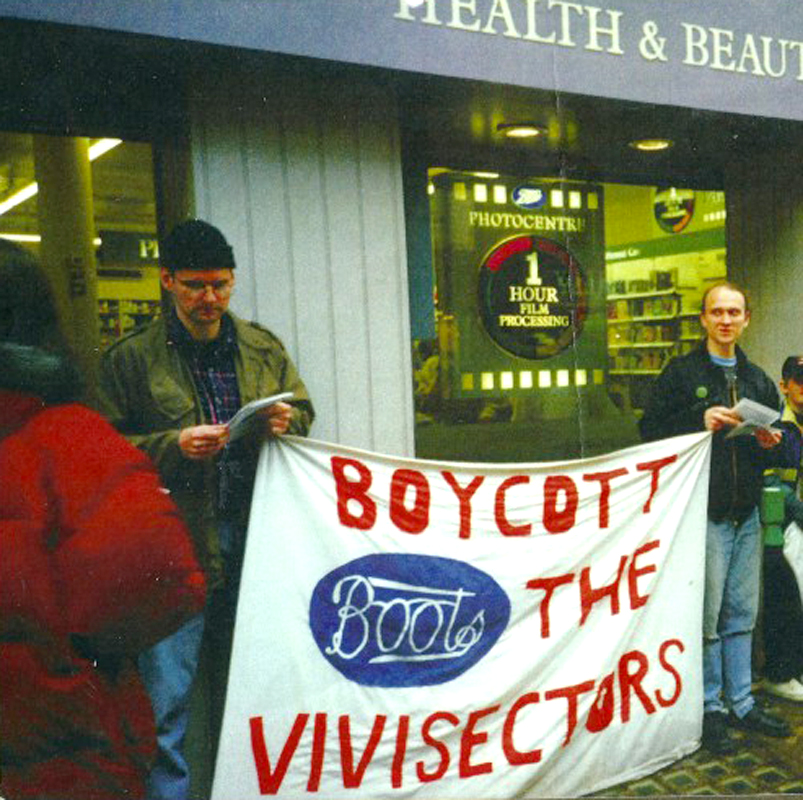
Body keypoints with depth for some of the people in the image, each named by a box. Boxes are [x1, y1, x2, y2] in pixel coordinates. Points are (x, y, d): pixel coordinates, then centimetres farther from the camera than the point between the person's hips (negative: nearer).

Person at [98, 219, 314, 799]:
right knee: (165, 696, -1)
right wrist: (173, 445, -19)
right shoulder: (131, 359, -3)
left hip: (250, 538, 4)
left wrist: (285, 421, -6)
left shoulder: (264, 348, 8)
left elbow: (305, 412, 17)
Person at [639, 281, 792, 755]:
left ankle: (742, 703, 25)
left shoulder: (758, 379, 14)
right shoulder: (682, 372, -1)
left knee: (741, 614, 13)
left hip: (747, 514, 5)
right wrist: (700, 422, -20)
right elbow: (651, 429, -7)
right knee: (706, 617, 1)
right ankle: (712, 708, 14)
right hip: (704, 512, -5)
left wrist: (771, 444, -4)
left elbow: (780, 452, 19)